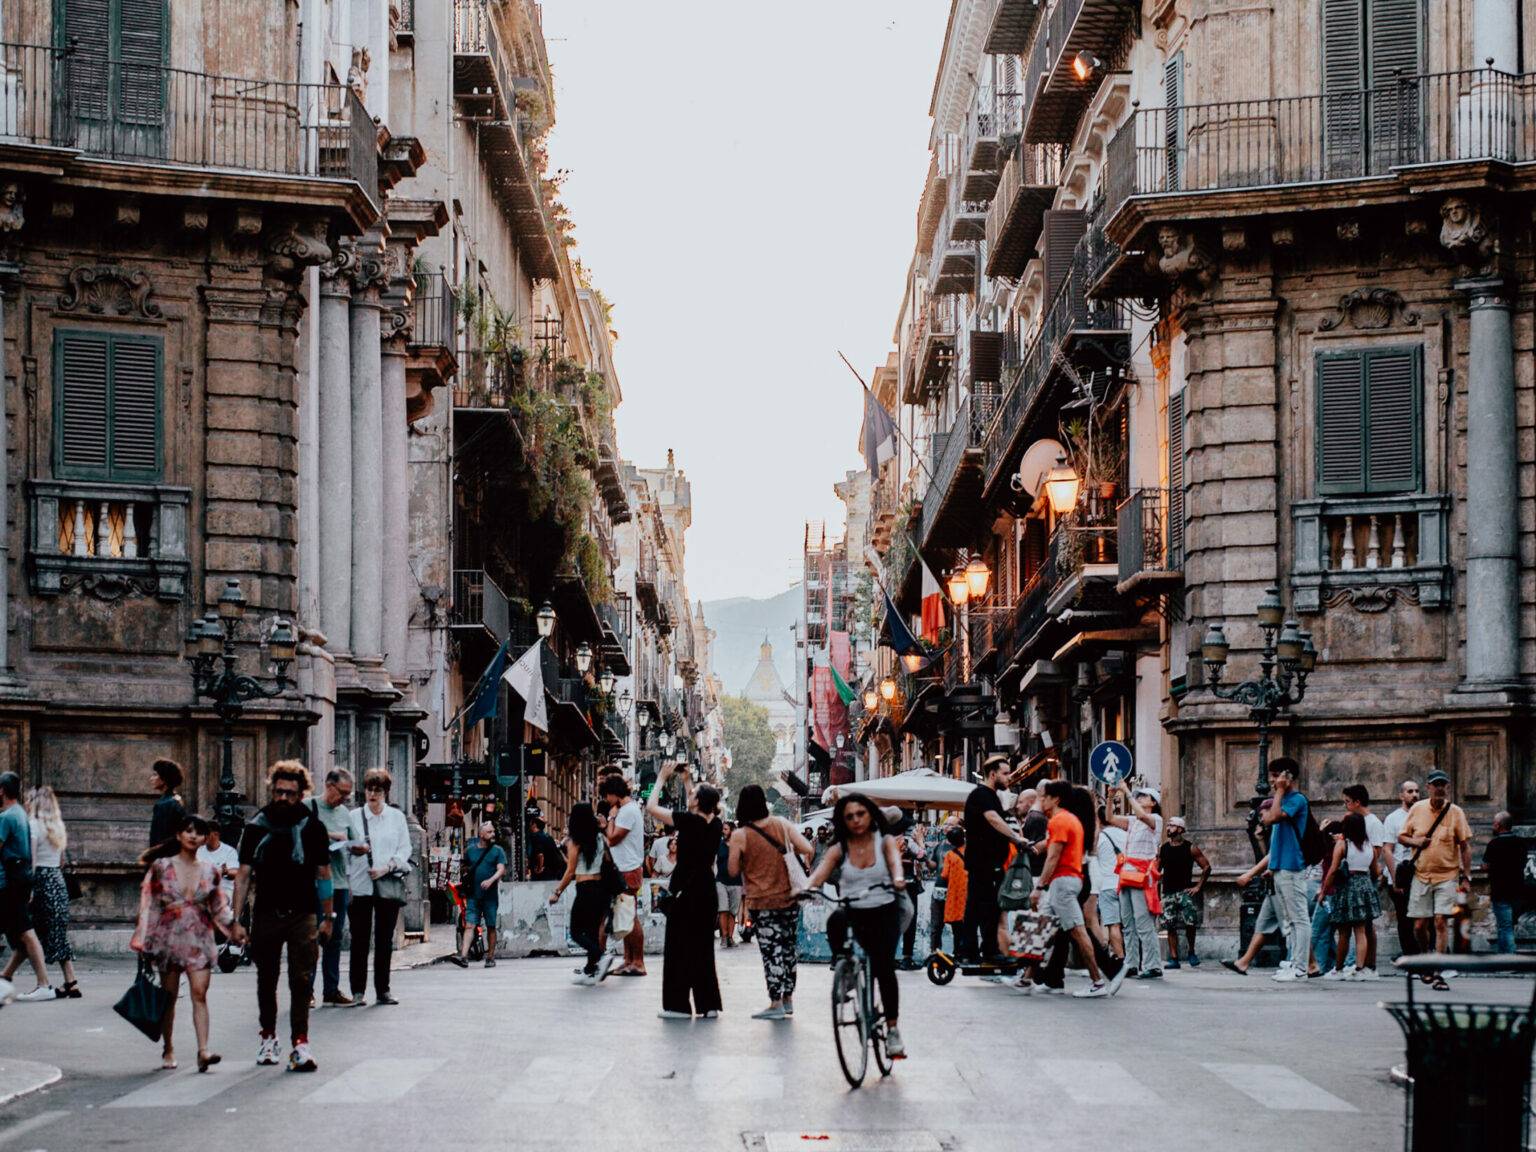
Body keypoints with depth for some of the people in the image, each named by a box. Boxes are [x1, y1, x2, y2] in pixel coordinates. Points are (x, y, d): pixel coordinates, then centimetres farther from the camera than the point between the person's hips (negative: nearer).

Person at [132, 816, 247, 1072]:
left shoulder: (210, 872, 7)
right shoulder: (161, 867, 0)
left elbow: (219, 906, 17)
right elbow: (148, 904, -1)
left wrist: (233, 926, 3)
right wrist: (143, 942, -5)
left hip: (199, 940, 1)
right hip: (169, 938, -1)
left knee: (199, 994, -11)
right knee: (169, 996, 7)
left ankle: (203, 1050, -18)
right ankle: (167, 1049, 22)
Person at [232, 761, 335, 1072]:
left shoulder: (312, 828, 0)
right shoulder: (256, 827, 3)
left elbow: (323, 874, 8)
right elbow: (243, 875, 6)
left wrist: (327, 918, 9)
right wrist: (236, 919, 1)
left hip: (303, 915, -2)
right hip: (266, 915, 2)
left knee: (301, 981, -10)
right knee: (266, 980, 12)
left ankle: (300, 1043, -13)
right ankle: (268, 1037, 28)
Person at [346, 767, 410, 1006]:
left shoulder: (397, 817, 9)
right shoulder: (354, 816, 6)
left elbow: (404, 849, 6)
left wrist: (386, 868, -8)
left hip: (388, 885, 1)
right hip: (361, 886, -1)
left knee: (385, 940, 3)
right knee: (360, 939, -2)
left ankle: (382, 990, 9)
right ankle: (358, 990, 2)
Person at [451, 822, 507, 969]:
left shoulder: (498, 851, 4)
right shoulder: (470, 850, 10)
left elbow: (501, 870, -8)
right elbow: (462, 867, 24)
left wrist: (491, 880, -25)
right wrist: (464, 872, 1)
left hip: (490, 895, -1)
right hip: (473, 895, 1)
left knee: (491, 927, 6)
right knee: (470, 925, -9)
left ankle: (490, 957, 14)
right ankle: (463, 956, -18)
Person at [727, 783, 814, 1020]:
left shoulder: (739, 835, -10)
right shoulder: (782, 824, -3)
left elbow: (733, 870, -4)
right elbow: (808, 850, -6)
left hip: (761, 901, -3)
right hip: (789, 897, 3)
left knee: (771, 950, 0)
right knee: (788, 946, 14)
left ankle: (776, 1004, 0)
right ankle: (788, 999, 23)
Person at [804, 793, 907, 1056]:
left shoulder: (885, 842, 0)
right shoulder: (839, 849, 2)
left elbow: (895, 860, -22)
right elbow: (820, 872, -13)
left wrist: (898, 878, -45)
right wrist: (806, 888, -36)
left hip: (884, 913, -1)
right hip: (853, 913, 1)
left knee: (884, 968, -15)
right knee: (836, 921, -36)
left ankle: (892, 1029, -1)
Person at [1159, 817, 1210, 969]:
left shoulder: (1190, 848, -3)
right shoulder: (1163, 848, 8)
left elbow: (1206, 867, 0)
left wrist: (1198, 886, -5)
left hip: (1185, 891, -4)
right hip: (1168, 892, 4)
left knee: (1190, 923, -15)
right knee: (1170, 926, 1)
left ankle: (1192, 952, 7)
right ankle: (1174, 958, 6)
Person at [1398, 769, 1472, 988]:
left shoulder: (1456, 812, -2)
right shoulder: (1417, 809, 4)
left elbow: (1465, 847, -1)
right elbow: (1401, 837, 13)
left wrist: (1466, 877, -7)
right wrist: (1415, 841, -9)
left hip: (1447, 876, -2)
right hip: (1421, 876, 2)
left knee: (1440, 922, -12)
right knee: (1420, 925, 4)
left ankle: (1438, 973, -8)